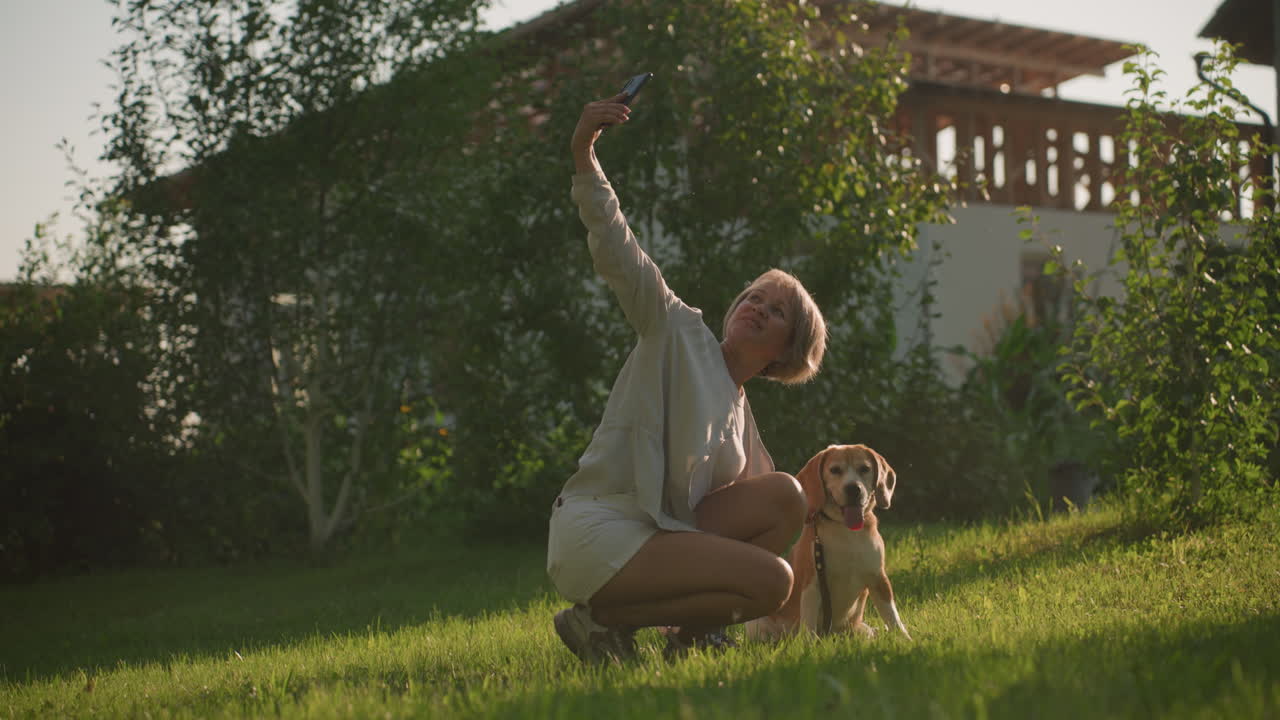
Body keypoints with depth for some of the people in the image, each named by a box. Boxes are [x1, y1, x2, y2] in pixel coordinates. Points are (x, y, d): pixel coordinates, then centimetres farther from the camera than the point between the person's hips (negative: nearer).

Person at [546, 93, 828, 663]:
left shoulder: (741, 418, 21)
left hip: (658, 535, 7)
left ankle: (691, 628, 2)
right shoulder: (680, 332, 3)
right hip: (595, 534, -7)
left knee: (783, 496, -3)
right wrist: (583, 156, -22)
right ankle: (603, 619, -9)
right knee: (771, 579, -18)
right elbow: (615, 253, -10)